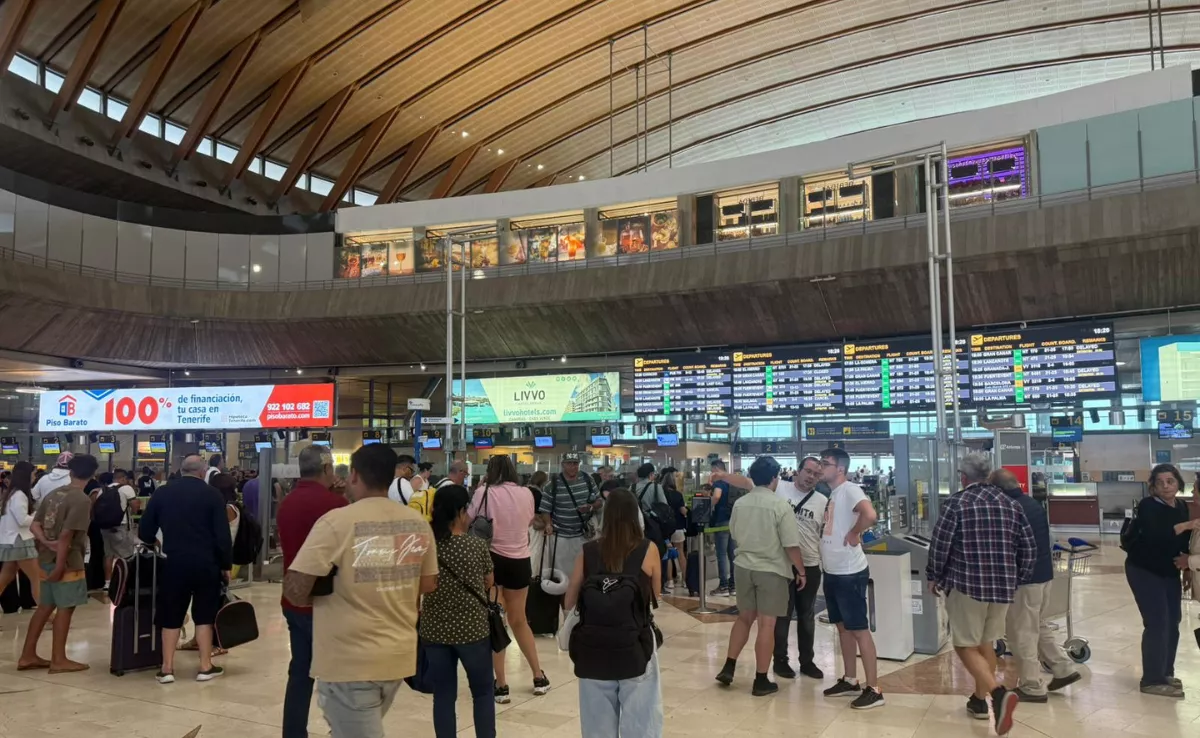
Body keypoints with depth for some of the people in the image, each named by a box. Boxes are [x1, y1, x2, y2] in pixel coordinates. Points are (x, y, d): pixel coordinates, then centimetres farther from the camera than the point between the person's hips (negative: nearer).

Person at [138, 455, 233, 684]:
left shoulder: (162, 493, 3)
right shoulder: (212, 494, -4)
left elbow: (144, 531, 7)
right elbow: (223, 535, -7)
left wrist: (156, 543, 29)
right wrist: (226, 565, 4)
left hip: (174, 562, 1)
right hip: (205, 563, -1)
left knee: (171, 616, 11)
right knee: (204, 614, 9)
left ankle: (167, 669, 12)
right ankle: (205, 667, 11)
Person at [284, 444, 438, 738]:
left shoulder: (336, 522, -16)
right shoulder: (418, 522, 0)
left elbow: (295, 591, -18)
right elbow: (428, 585, 10)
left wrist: (316, 598, 2)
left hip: (349, 661, -6)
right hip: (399, 655, 6)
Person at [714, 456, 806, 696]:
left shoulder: (740, 503, 0)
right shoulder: (780, 505, -15)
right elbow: (791, 545, -15)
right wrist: (801, 571, -1)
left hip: (745, 566, 5)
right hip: (772, 569, -5)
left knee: (744, 618, 19)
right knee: (766, 624, 1)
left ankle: (728, 667, 19)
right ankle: (761, 681, 8)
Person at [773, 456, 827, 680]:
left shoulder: (823, 501, 1)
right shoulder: (780, 489, -7)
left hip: (811, 566, 3)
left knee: (807, 616, 16)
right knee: (782, 614, 9)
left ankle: (807, 661, 30)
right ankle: (780, 660, 24)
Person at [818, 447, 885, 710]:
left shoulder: (849, 489, -16)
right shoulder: (832, 494, 12)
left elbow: (870, 515, -34)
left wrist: (853, 535, -21)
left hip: (850, 573, -9)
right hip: (832, 572, 9)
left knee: (859, 629, -4)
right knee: (843, 627, 16)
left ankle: (874, 689, 3)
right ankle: (850, 681, 26)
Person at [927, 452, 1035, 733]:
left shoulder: (956, 502, -9)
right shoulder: (1010, 503, 6)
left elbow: (939, 545, -10)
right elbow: (1029, 549, 7)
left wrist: (934, 577, 6)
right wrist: (1016, 580, 19)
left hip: (966, 585, -5)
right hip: (1003, 586, 5)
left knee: (966, 646, 3)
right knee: (987, 643, 20)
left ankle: (999, 693, -18)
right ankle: (979, 700, 27)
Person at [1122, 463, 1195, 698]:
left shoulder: (1182, 507, 2)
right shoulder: (1148, 507, -18)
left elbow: (1184, 542, 12)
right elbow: (1154, 536, -34)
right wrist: (1185, 526, -38)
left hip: (1169, 572, 7)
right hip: (1144, 570, -7)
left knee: (1172, 621, 10)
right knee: (1157, 622, -9)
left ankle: (1165, 672, 25)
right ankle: (1152, 680, -2)